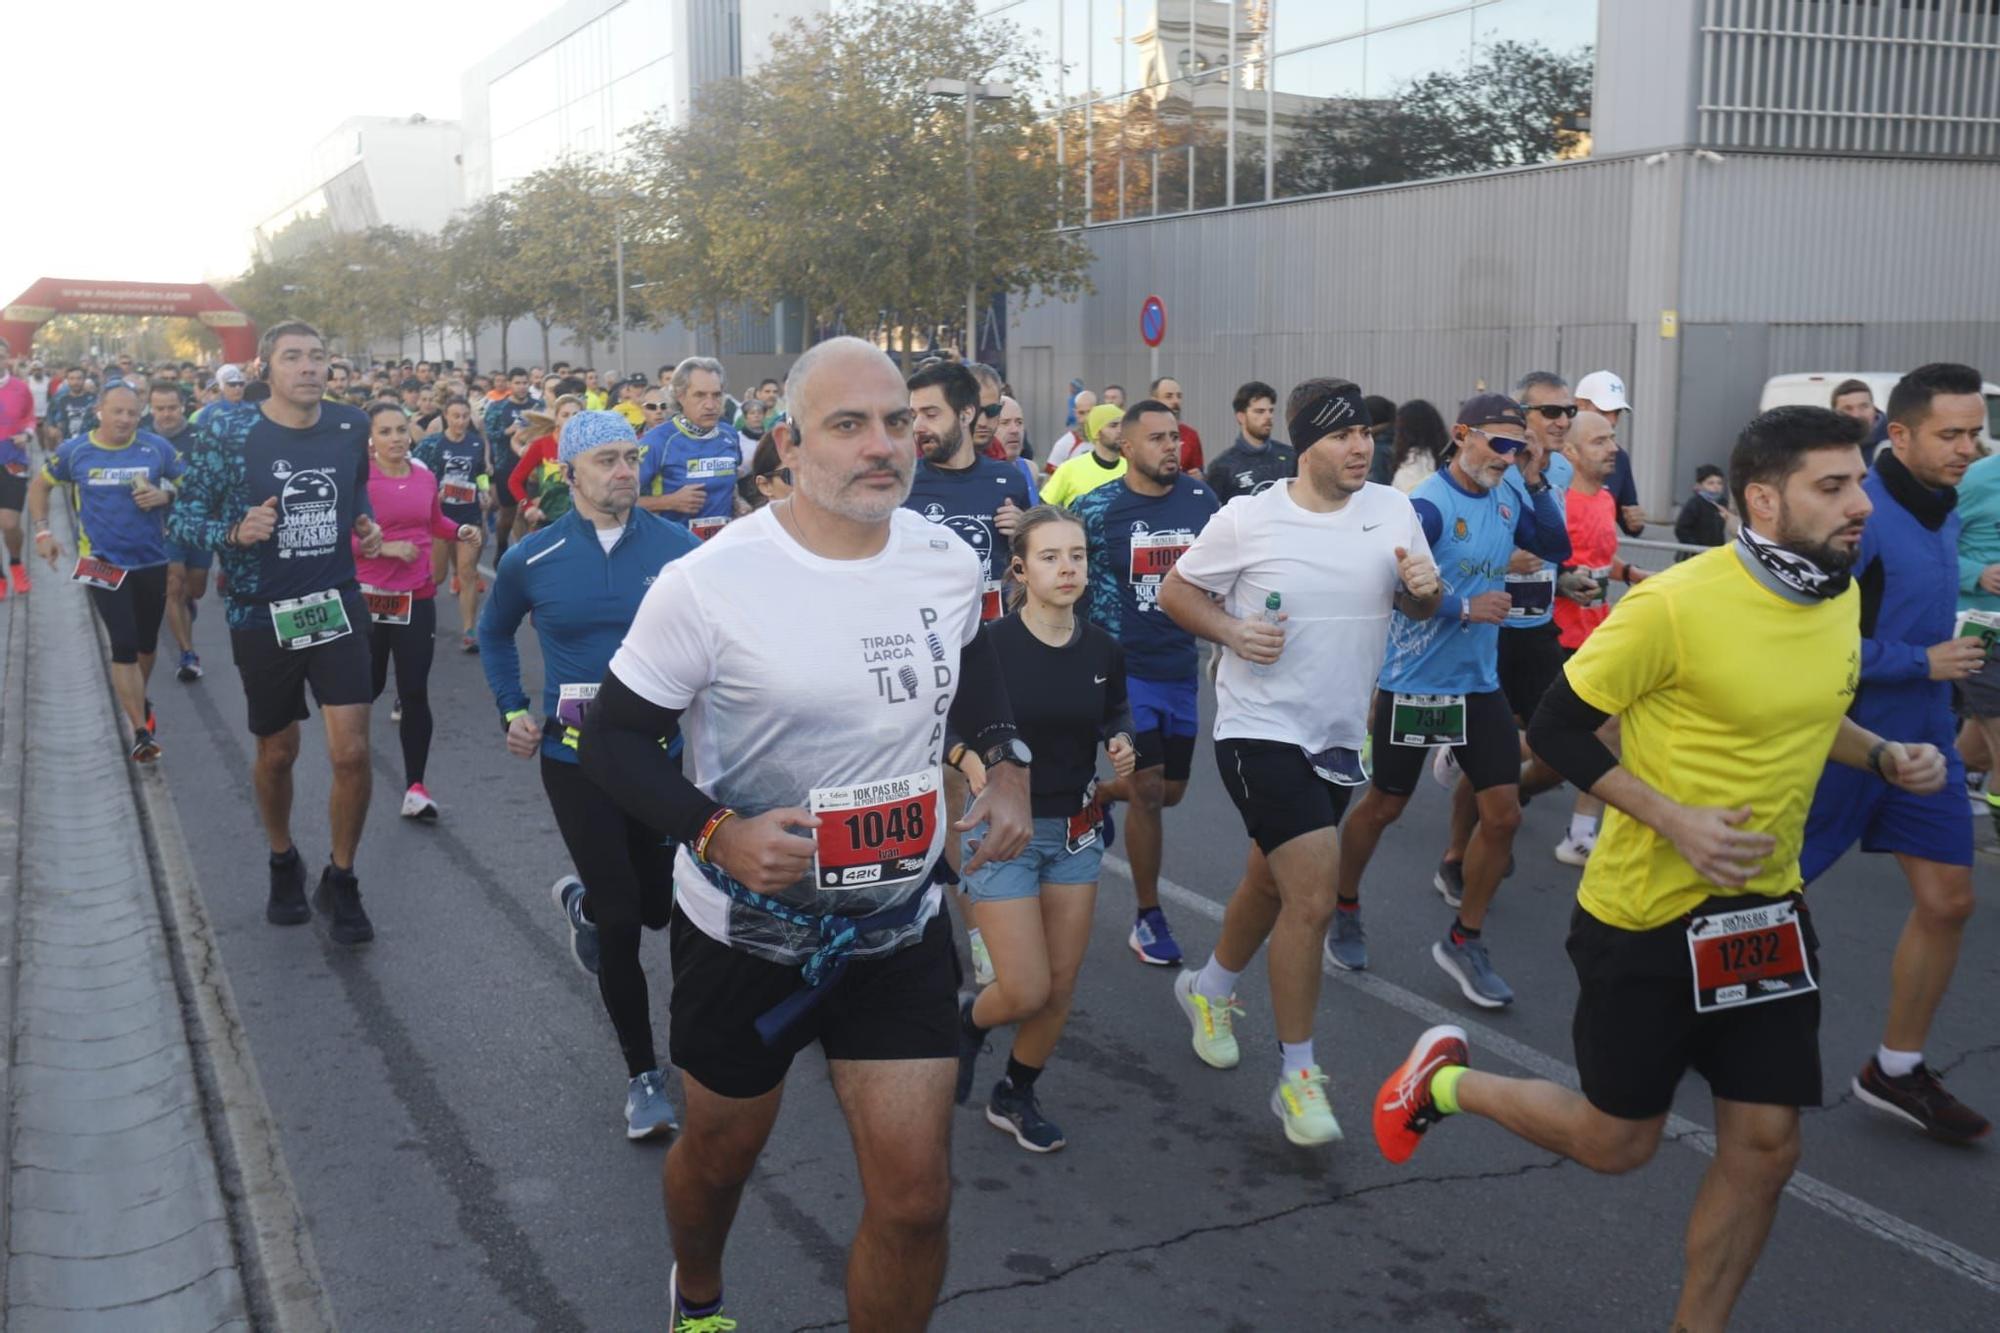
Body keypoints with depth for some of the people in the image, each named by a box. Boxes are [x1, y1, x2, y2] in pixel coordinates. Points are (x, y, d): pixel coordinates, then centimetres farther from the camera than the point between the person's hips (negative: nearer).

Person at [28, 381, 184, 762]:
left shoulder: (157, 448, -7)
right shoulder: (75, 451, -6)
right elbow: (39, 485, 9)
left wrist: (165, 496, -19)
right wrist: (42, 530, -1)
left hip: (152, 560, 2)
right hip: (104, 562, -2)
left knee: (147, 642, 17)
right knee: (124, 645, -9)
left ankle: (138, 700, 44)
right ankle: (141, 732, -6)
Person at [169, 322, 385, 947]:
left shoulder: (351, 425, -1)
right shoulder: (227, 430, -11)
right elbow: (184, 519, -6)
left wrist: (366, 524, -1)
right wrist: (237, 532, -25)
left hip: (337, 606, 1)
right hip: (262, 615, -1)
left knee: (351, 752, -9)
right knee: (277, 753, 14)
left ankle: (340, 881, 12)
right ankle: (284, 863, 41)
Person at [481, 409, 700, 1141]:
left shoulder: (678, 548, -8)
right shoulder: (532, 558, -5)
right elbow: (494, 633, 15)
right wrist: (513, 712, 6)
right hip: (576, 759, -1)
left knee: (661, 908, 10)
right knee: (620, 921, -5)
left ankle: (582, 901, 47)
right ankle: (643, 1074, 13)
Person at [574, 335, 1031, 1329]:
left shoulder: (949, 562, -5)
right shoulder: (709, 583, -20)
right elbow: (612, 739, -11)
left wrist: (1004, 761, 1)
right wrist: (715, 833, -27)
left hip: (901, 930, 3)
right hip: (746, 934, -2)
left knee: (913, 1197, -1)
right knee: (721, 1155, 21)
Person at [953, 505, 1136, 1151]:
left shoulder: (1102, 649, -3)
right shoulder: (988, 646, -16)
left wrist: (1120, 744, -6)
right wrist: (972, 763, -25)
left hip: (1076, 831, 5)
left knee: (1061, 986, 8)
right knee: (1026, 992, -5)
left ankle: (1016, 1096, 31)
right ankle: (968, 1020, 30)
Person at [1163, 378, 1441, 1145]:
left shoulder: (1393, 510, 0)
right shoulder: (1248, 520, -12)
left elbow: (1418, 607, 11)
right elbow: (1176, 592, -2)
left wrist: (1425, 589, -13)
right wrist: (1230, 629, -20)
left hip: (1338, 735, 6)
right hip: (1262, 729, -6)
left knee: (1273, 882, 21)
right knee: (1313, 898, -15)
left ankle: (1210, 989, 49)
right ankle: (1296, 1077, 1)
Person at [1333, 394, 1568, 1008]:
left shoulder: (1506, 498, 3)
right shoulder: (1428, 505, -19)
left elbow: (1557, 548, 10)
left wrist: (1536, 483, -3)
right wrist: (1465, 608, -25)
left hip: (1479, 683, 6)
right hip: (1414, 682, -6)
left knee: (1503, 814, 3)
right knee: (1384, 806, 10)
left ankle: (1464, 941, 18)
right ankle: (1342, 906, 35)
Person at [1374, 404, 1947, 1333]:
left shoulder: (1842, 595, 1)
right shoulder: (1674, 605, -22)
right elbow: (1557, 730, -16)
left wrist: (1884, 758, 1)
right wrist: (1677, 822, -23)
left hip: (1766, 909, 6)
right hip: (1647, 912, -6)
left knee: (1765, 1145, 7)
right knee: (1617, 1143, 7)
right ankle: (1444, 1081, 32)